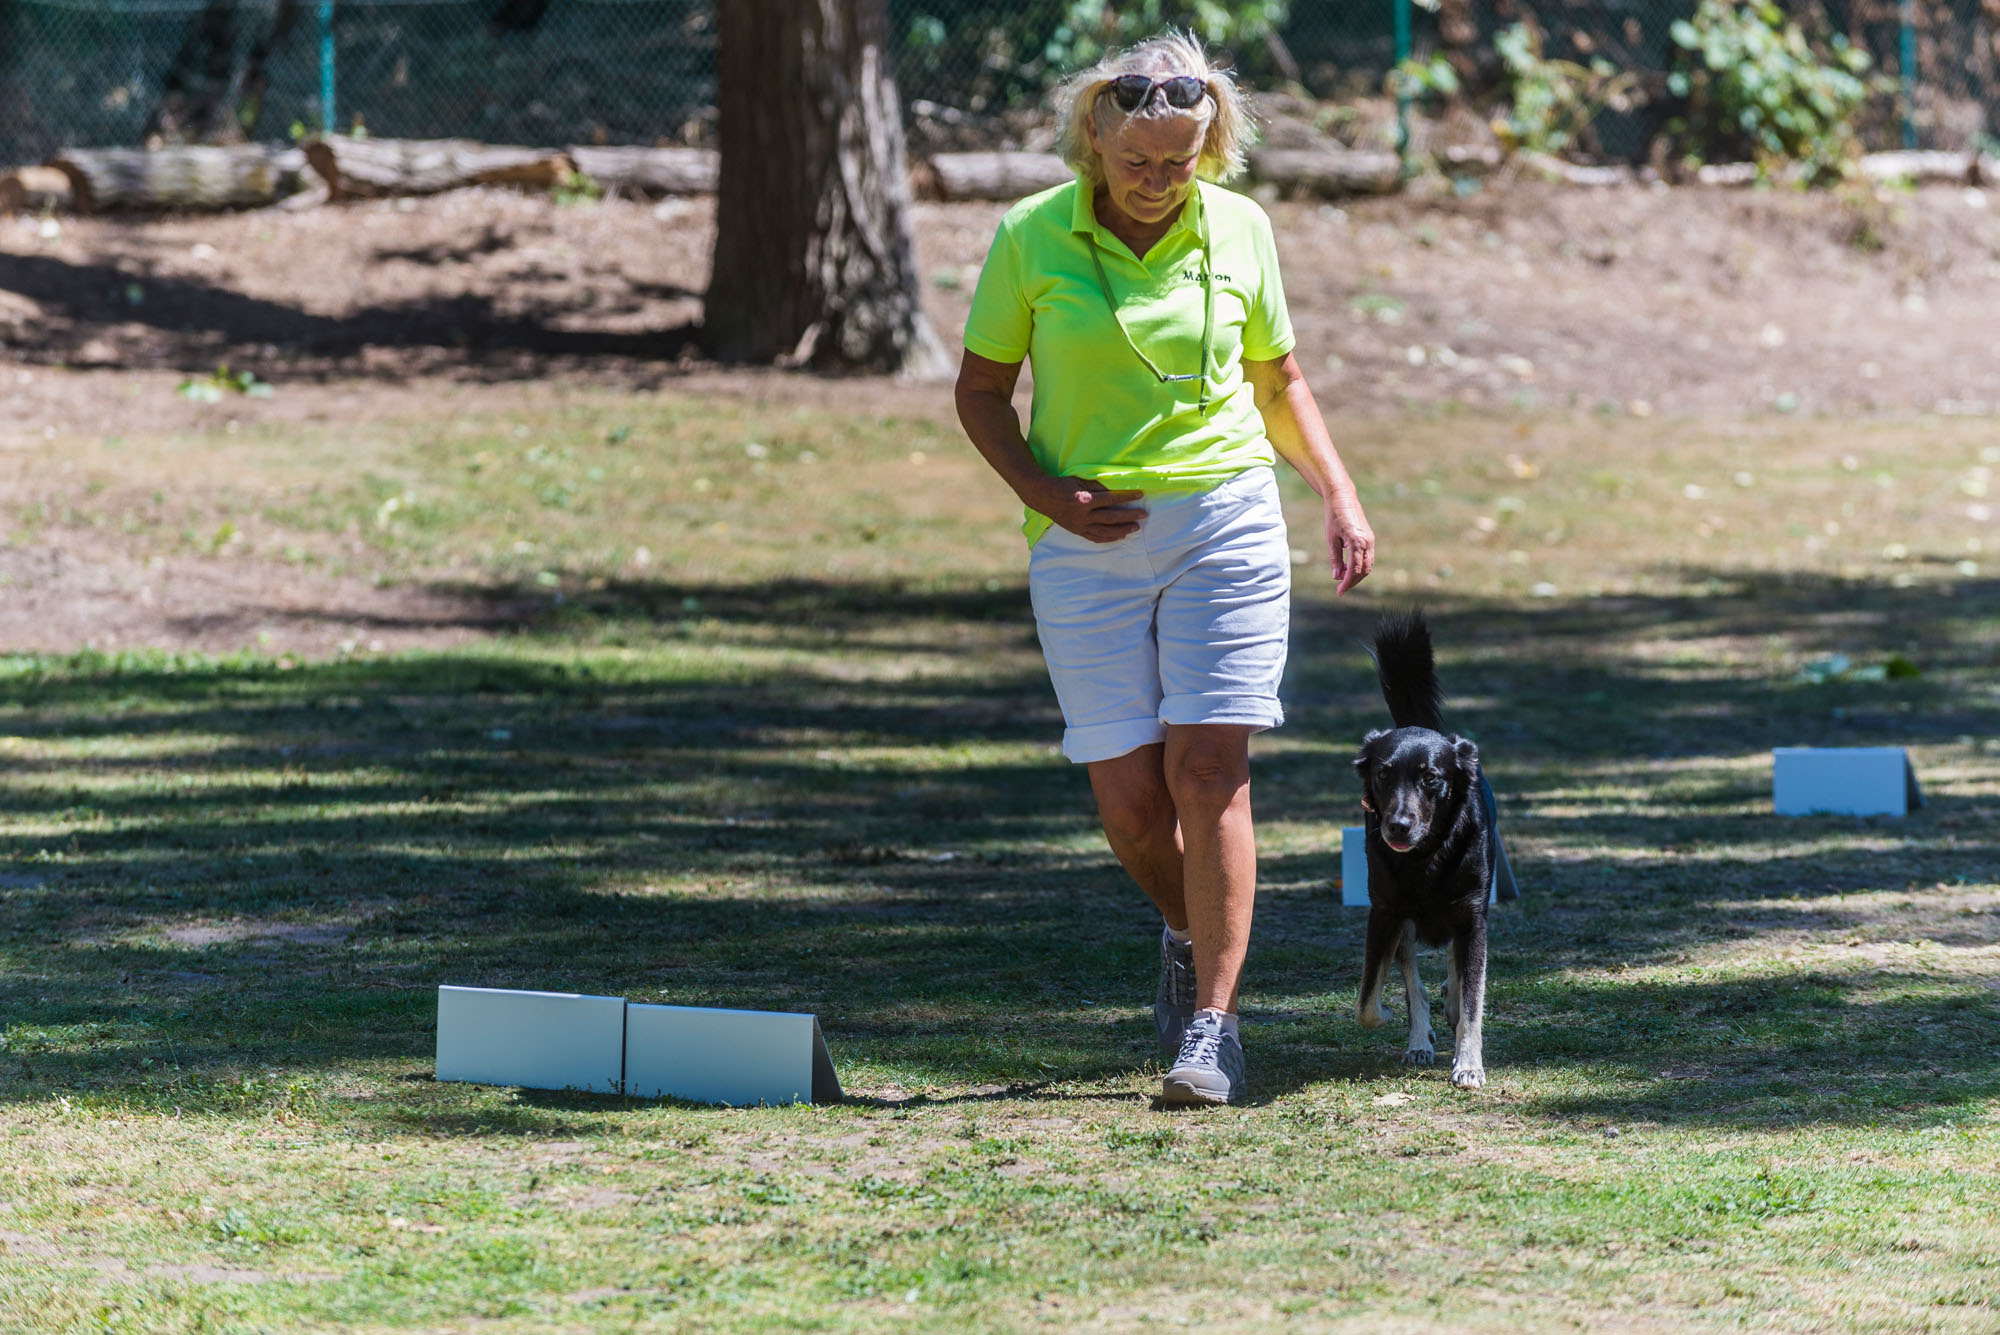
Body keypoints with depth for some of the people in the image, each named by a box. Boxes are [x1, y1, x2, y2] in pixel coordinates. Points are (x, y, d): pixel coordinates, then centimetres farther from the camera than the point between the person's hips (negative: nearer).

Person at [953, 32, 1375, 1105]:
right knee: (1130, 797, -3)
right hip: (1089, 542, 0)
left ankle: (1211, 1023, -6)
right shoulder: (1032, 239, -2)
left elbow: (1277, 379, 17)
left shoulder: (1238, 230, 3)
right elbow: (980, 389, 6)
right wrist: (1046, 492, -9)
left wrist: (1339, 494, 6)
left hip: (1225, 521, 0)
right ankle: (1190, 937, 29)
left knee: (1208, 772, -11)